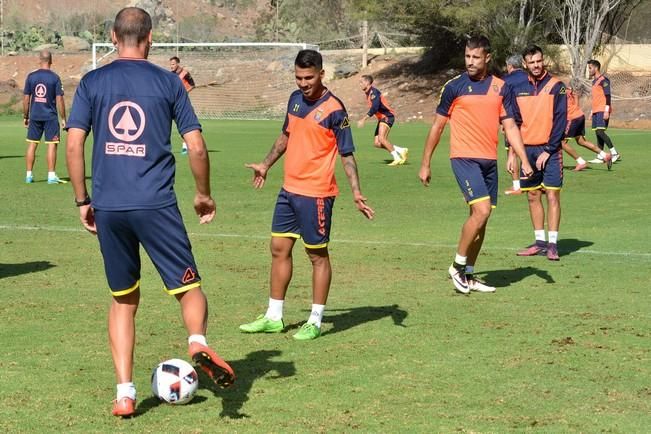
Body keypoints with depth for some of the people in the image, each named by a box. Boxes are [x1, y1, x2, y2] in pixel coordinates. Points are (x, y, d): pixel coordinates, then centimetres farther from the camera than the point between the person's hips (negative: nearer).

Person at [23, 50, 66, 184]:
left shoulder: (31, 76, 1)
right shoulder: (55, 77, -6)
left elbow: (26, 98, 3)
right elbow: (59, 100, -8)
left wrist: (25, 116, 13)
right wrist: (63, 119, -1)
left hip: (34, 116, 3)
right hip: (50, 116, -3)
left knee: (32, 144, 9)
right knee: (52, 145, 1)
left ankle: (29, 175, 12)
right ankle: (51, 175, -2)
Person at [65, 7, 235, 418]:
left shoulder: (92, 83, 6)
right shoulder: (168, 82, 3)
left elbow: (74, 145, 0)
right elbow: (197, 148, 1)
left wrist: (83, 201, 9)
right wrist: (204, 195, 16)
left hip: (108, 208, 2)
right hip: (156, 206, -2)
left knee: (123, 300, 14)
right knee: (189, 287, 7)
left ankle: (125, 393, 8)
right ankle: (198, 340, -25)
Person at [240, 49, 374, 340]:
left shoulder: (333, 109, -14)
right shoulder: (295, 99, 7)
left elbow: (347, 154, -12)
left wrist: (356, 193, -20)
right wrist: (266, 165, 31)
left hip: (316, 193, -7)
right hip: (289, 189, 7)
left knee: (317, 255, 2)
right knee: (279, 249, 11)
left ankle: (315, 322, 11)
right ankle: (274, 318, 20)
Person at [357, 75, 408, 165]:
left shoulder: (373, 92, -17)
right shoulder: (368, 93, 12)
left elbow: (374, 108, -28)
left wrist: (363, 119, -31)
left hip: (387, 117, -10)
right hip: (381, 118, 10)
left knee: (381, 138, -24)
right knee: (377, 143, 1)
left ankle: (397, 158, -15)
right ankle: (401, 150, 8)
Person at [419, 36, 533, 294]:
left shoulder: (501, 88, 8)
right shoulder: (455, 86, -2)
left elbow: (510, 127, 8)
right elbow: (438, 126, 4)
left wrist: (524, 161, -3)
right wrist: (425, 164, 4)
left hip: (489, 161, 5)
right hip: (464, 158, -5)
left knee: (480, 219, 8)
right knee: (481, 211, -18)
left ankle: (468, 276, 19)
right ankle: (458, 265, -2)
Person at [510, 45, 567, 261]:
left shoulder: (556, 86, -4)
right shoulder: (519, 89, 9)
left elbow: (560, 120, -8)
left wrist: (548, 150, -13)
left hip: (549, 150, -5)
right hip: (527, 150, 5)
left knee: (552, 196, -7)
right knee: (533, 196, 7)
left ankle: (553, 244, -5)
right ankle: (540, 242, 15)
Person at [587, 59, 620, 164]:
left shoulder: (603, 80, -9)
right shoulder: (594, 81, 19)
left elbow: (607, 96, -15)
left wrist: (606, 111, -20)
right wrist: (592, 111, 24)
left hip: (602, 111, -9)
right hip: (596, 111, 9)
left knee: (600, 131, -17)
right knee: (598, 133, 6)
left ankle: (614, 153, -13)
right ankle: (600, 157, 6)